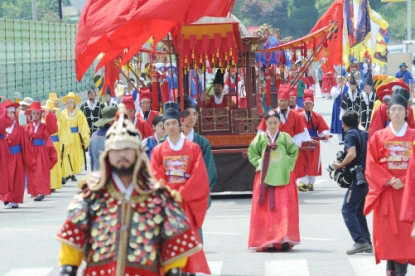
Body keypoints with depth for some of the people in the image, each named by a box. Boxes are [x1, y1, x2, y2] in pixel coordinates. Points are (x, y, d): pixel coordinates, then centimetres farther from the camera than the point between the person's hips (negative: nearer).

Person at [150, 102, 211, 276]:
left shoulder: (193, 148, 2)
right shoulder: (158, 150, 6)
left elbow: (199, 177, -5)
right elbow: (156, 178, 0)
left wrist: (180, 194, -12)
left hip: (187, 201, -1)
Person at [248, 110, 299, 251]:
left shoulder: (285, 137, 4)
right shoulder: (261, 138, 5)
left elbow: (294, 152, 9)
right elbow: (252, 153, 10)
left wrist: (288, 165, -2)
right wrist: (259, 164, -2)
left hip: (283, 178, -1)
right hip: (265, 178, 1)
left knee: (285, 209, -7)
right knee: (266, 210, -1)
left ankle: (285, 238, -7)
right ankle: (268, 241, 2)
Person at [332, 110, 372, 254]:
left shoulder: (350, 134, -7)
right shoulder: (364, 134, 16)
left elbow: (352, 154, -22)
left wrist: (340, 165, -8)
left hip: (358, 178, -8)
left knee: (347, 210, -7)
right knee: (359, 211, 16)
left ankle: (360, 241, -17)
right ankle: (367, 243, 13)